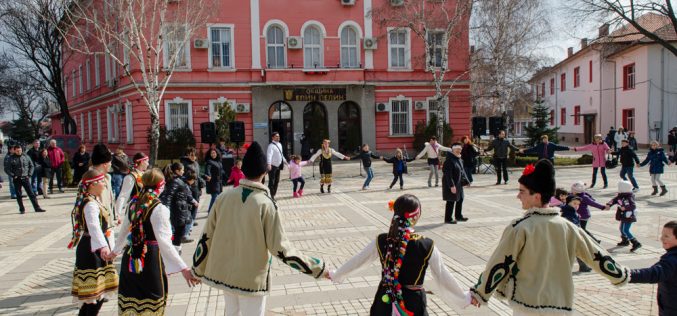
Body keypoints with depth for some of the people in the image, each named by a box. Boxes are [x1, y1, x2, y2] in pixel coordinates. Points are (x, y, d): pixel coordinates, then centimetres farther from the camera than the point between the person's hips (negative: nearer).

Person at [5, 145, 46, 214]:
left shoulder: (26, 157, 3)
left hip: (25, 178, 1)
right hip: (16, 179, -1)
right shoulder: (11, 159, -1)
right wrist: (13, 175, -10)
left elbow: (32, 166, 10)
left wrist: (29, 174, 0)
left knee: (31, 193, 0)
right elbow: (7, 169, 1)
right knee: (19, 195, 6)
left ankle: (37, 208, 1)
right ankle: (22, 209, 15)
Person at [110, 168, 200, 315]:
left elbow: (124, 231, 17)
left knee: (130, 298, 18)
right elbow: (164, 242, -25)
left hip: (131, 258, 7)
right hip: (151, 259, -6)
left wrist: (115, 251, 36)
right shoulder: (159, 209, -16)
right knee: (151, 303, 7)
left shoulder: (134, 203, 4)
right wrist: (184, 268, -30)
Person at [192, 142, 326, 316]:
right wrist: (316, 268, -12)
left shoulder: (223, 197, -6)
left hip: (223, 273, 5)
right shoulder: (265, 203, -19)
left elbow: (207, 237, 0)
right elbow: (280, 248, -19)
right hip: (252, 278, -4)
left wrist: (198, 269, 15)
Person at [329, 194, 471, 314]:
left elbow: (357, 261, 4)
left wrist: (334, 274, 21)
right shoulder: (427, 246, -15)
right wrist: (465, 298, 10)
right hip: (412, 303, -2)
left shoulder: (381, 241, -9)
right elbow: (443, 278, -6)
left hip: (384, 302, 3)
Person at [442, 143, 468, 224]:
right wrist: (452, 185, -25)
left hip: (458, 183, 10)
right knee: (451, 201, -1)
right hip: (451, 184, -10)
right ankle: (448, 219, 12)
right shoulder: (449, 160, -20)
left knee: (460, 199, 18)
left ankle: (458, 216, 35)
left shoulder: (459, 159, 9)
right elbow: (448, 174, -24)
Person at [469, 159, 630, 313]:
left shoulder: (520, 228, -13)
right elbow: (596, 254, 10)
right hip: (561, 305, 5)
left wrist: (480, 293, 2)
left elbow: (500, 264, -9)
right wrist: (620, 275, 29)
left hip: (527, 305, -4)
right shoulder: (567, 227, 0)